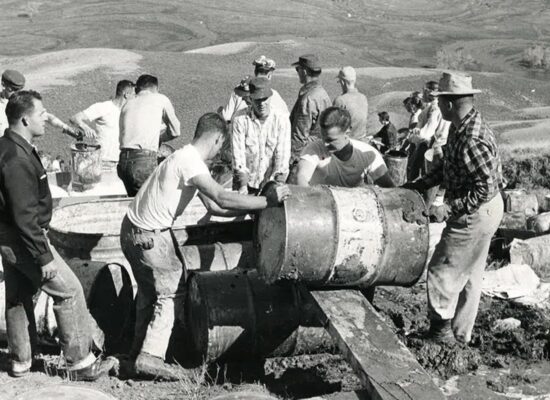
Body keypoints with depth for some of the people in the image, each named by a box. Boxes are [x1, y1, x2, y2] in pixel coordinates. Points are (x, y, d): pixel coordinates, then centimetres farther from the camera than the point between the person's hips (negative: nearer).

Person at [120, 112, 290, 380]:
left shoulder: (189, 159, 11)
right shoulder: (189, 162, -21)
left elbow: (212, 206, 11)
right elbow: (223, 199, -31)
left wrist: (251, 209, 7)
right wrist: (268, 201, -25)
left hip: (134, 230, 10)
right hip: (148, 237, -10)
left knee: (149, 288, 23)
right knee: (170, 288, 0)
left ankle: (141, 346, 35)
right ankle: (151, 356, 0)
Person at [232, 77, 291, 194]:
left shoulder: (282, 119, -3)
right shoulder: (240, 120, -5)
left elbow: (282, 155, -8)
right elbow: (238, 155, -9)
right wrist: (243, 186, -19)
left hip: (272, 184, 0)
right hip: (247, 183, 0)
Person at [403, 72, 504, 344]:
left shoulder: (471, 141, -29)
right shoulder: (461, 126, 4)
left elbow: (486, 188, -28)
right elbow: (447, 168, 15)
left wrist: (449, 209, -25)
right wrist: (416, 186, 11)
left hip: (476, 215, -10)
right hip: (481, 212, 10)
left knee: (443, 271, 2)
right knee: (469, 276, 19)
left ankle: (441, 329, 18)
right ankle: (460, 335, 31)